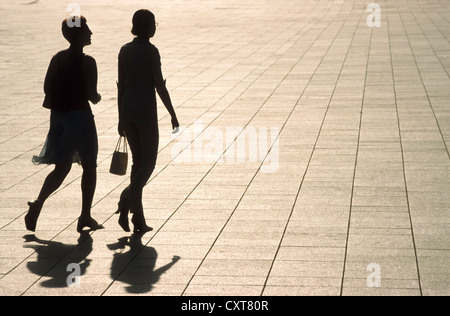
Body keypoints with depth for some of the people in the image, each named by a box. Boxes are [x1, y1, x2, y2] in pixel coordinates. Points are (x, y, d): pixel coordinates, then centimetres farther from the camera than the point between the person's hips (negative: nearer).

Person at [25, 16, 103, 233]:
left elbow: (47, 88, 6)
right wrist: (97, 97, 6)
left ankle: (37, 206, -5)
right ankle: (85, 217, 15)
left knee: (62, 167, 14)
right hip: (80, 116, -6)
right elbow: (92, 95, -16)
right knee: (89, 166, 11)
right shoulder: (87, 62, -14)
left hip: (58, 116, 6)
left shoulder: (57, 59, 5)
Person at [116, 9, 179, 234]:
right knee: (149, 162, 5)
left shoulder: (124, 51, 7)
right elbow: (160, 86, -12)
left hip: (127, 109, 6)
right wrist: (172, 114, -3)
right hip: (146, 110, -6)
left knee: (138, 161, 12)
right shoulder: (151, 51, -11)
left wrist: (121, 118, 14)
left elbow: (121, 85, 9)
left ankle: (139, 219, 10)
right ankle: (127, 199, -20)